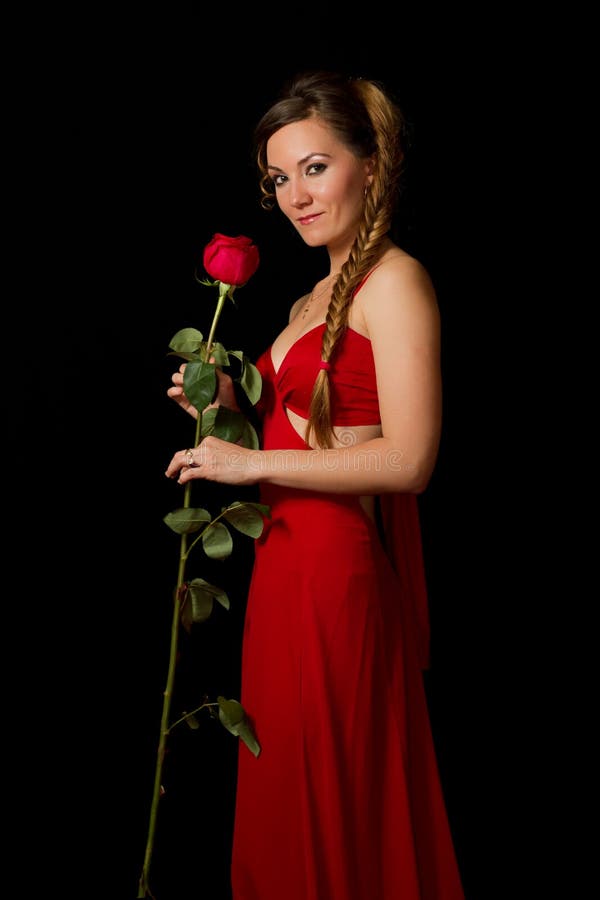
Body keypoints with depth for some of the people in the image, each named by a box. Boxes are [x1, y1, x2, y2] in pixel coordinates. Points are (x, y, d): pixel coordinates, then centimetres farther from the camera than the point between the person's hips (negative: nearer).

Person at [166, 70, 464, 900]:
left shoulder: (395, 279, -11)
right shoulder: (319, 294, 16)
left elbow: (408, 459, -20)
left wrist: (253, 463, -16)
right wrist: (229, 411, 6)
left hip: (343, 572, -9)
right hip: (286, 562, 9)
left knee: (339, 800, 3)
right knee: (282, 795, 16)